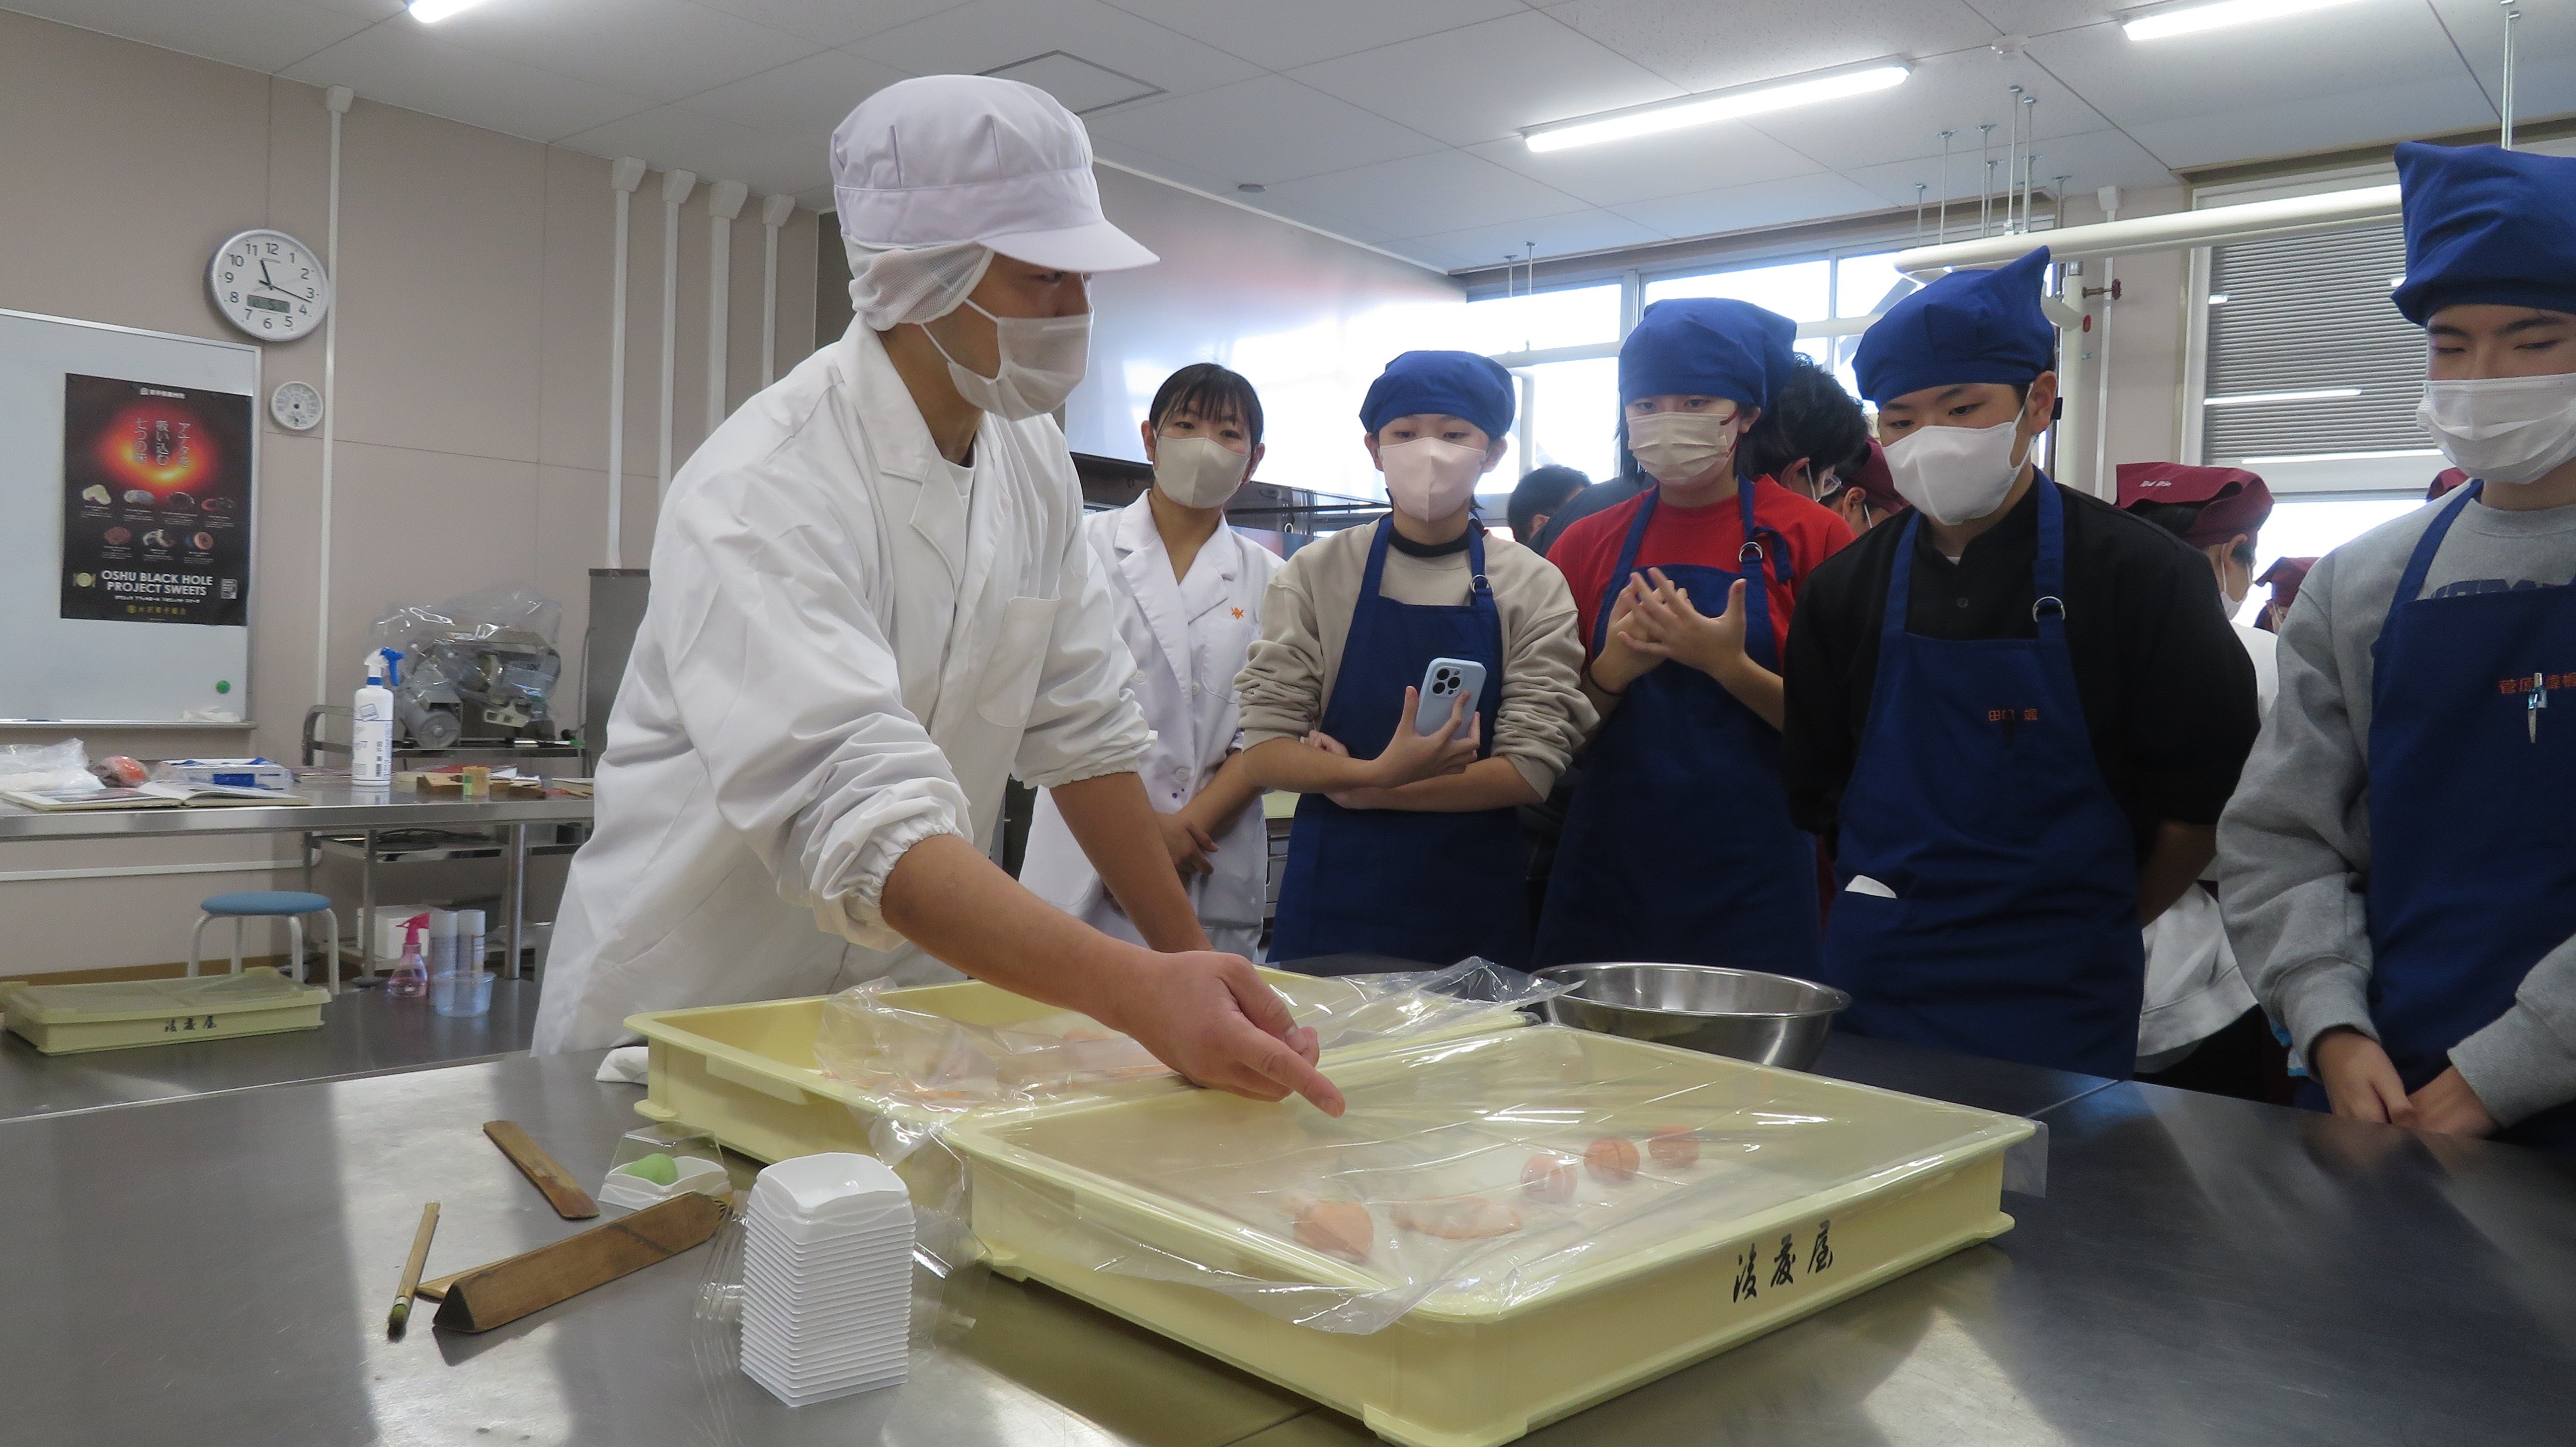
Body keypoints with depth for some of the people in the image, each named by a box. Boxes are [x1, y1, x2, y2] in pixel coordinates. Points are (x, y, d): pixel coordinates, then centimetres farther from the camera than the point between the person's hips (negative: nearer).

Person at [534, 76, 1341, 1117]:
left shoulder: (1030, 457, -2)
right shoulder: (760, 493, -24)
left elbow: (1079, 728, 3)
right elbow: (859, 818, -35)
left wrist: (1194, 964, 0)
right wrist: (1140, 993, -45)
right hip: (685, 1021, -5)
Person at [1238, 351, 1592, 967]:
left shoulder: (1532, 586, 0)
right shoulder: (1317, 572, 0)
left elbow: (1529, 770, -7)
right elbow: (1265, 750, -5)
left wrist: (1359, 789, -14)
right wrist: (1377, 771, -24)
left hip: (1475, 903, 0)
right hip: (1335, 897, 0)